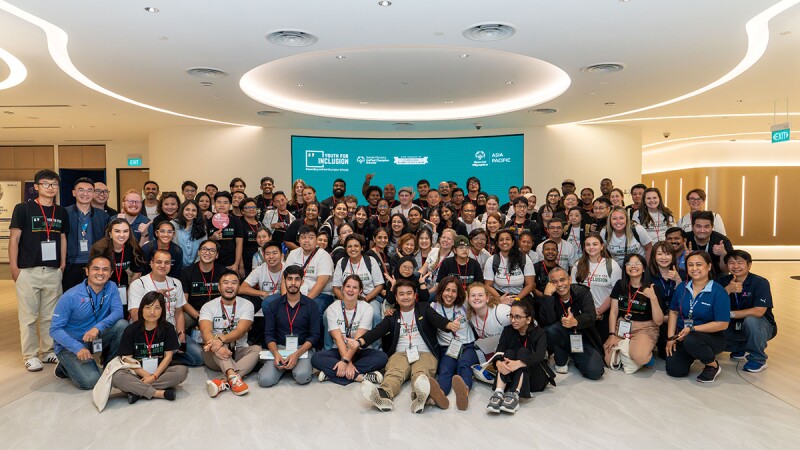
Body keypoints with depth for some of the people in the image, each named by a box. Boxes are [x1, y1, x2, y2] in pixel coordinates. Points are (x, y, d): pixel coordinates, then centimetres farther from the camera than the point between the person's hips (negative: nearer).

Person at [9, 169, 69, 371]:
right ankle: (30, 356, 13)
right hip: (28, 271, -3)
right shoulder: (23, 208, -2)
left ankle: (48, 351, 22)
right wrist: (14, 267, -8)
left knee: (50, 316, 10)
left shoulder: (61, 212, 10)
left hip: (53, 271, 4)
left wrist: (63, 264, 8)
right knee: (28, 316, 3)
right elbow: (14, 238, -3)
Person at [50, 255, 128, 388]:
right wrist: (78, 348, -29)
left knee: (122, 325, -23)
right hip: (70, 344, -4)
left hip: (96, 338, 4)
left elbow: (118, 311, -17)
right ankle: (65, 367, 12)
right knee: (90, 381, -22)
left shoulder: (111, 288, -6)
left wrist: (98, 327, -36)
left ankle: (111, 363, 0)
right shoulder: (70, 297, -18)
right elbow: (55, 330, -17)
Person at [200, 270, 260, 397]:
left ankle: (223, 382, -46)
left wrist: (221, 339, -35)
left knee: (258, 349, -28)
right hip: (214, 357, -1)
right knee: (214, 341, -31)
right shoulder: (208, 307, 0)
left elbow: (240, 331, -15)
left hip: (238, 353, 1)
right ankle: (233, 376, -52)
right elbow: (206, 332, -17)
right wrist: (216, 347, -39)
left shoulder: (246, 305, 1)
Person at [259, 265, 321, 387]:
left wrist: (297, 354, -18)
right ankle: (285, 366, 7)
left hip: (303, 349, -1)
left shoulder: (311, 305, 1)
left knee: (302, 377, -31)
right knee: (265, 380, -23)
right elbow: (269, 334, 4)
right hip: (279, 349, 2)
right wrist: (276, 354, -17)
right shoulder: (274, 306, 7)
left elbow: (315, 335, -4)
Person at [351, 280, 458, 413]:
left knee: (421, 373, -35)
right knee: (393, 373, -32)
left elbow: (437, 319, -4)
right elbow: (377, 331, 3)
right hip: (400, 353, 2)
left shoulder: (424, 308, 17)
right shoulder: (392, 317, 20)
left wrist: (449, 325, -29)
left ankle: (420, 395, -68)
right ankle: (383, 395, -63)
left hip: (424, 353, -1)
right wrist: (359, 342, -18)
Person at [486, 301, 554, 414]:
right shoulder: (508, 331, 3)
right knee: (509, 352, -24)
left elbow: (539, 356, -26)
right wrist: (498, 363, -37)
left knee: (523, 351, -26)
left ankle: (514, 395, -46)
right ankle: (498, 393, -44)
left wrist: (519, 363, -45)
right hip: (511, 377, 2)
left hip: (535, 379, -2)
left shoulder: (540, 333, -7)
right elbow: (499, 352, -12)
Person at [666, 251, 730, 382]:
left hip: (711, 336, -4)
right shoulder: (681, 287, 3)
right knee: (674, 370, -12)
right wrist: (670, 337, 0)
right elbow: (674, 312, 10)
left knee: (691, 341, -39)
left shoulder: (718, 291, -13)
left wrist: (692, 329, -20)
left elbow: (722, 324, -17)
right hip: (682, 336, 5)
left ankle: (713, 365, -6)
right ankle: (690, 356, 23)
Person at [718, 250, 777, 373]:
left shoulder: (760, 282, -17)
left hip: (762, 327, -5)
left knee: (751, 320, -36)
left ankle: (758, 360, -12)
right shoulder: (724, 281, -5)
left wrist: (730, 314, -28)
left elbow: (759, 311, -28)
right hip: (736, 327, 5)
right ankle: (740, 348, 15)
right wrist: (728, 290, -30)